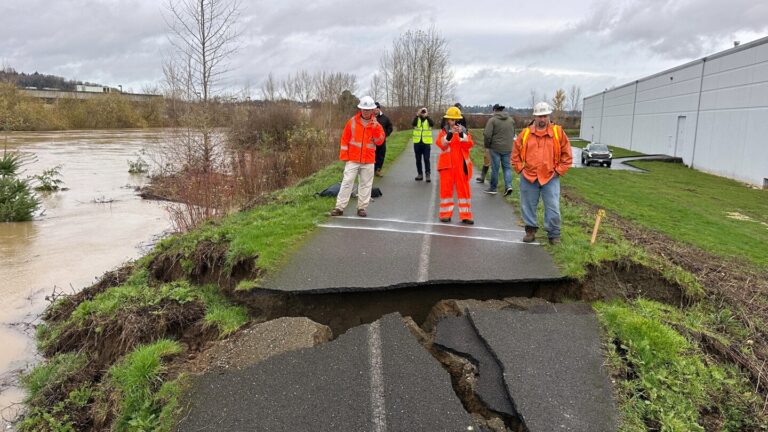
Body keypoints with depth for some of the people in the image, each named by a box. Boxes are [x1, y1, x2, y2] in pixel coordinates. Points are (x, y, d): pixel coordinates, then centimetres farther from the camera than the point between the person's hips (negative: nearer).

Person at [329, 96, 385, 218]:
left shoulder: (376, 125, 3)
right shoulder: (352, 122, 1)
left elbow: (380, 141, -3)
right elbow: (345, 139, 3)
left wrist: (375, 128, -16)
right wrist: (344, 156, -2)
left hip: (368, 161, 1)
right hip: (352, 159, -1)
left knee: (366, 184, 6)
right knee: (347, 182, -1)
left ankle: (362, 207, 15)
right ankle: (340, 207, 2)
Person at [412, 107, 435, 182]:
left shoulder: (429, 120, 6)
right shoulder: (417, 119, 8)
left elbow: (432, 124, -16)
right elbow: (414, 124, -14)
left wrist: (427, 116, -23)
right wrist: (417, 115, -23)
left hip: (426, 143, -2)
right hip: (417, 142, 2)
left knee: (426, 159, -6)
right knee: (418, 159, 8)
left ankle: (428, 174, -4)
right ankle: (420, 174, 17)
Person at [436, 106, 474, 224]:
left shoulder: (464, 131, 7)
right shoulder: (444, 131, 5)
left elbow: (469, 144, -7)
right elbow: (441, 144, -13)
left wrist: (461, 134, -20)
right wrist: (450, 133, -26)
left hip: (461, 165, 1)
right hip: (447, 165, -1)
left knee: (464, 190, 2)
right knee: (446, 189, 2)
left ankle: (466, 216, 6)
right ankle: (445, 214, 11)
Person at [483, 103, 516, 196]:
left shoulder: (492, 120, -10)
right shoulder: (511, 120, 8)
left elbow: (487, 135, -15)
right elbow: (513, 133, 13)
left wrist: (487, 146, -2)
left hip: (495, 148, -4)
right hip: (508, 148, 4)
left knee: (495, 168, 4)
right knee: (506, 167, 12)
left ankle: (493, 188, 14)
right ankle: (508, 185, -4)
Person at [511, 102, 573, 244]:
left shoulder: (558, 132, 0)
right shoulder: (525, 133, 3)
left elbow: (567, 154, 4)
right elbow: (515, 153, 11)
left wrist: (558, 171, -2)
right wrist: (520, 169, 3)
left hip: (550, 178, -1)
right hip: (528, 178, 2)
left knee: (553, 208, -1)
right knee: (528, 206, 9)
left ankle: (554, 234, 13)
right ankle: (530, 230, 25)